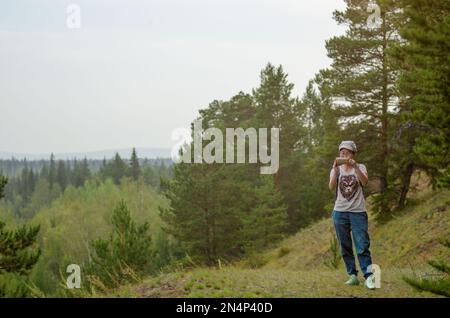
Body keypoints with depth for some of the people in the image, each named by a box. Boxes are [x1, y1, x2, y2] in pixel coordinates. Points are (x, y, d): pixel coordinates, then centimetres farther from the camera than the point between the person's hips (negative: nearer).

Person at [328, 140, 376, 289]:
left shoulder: (360, 167, 4)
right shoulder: (336, 169, 8)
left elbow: (364, 181, -16)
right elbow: (331, 187, -11)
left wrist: (355, 167, -28)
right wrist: (335, 168, -22)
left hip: (358, 212, -2)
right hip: (340, 212, 3)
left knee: (362, 247, -9)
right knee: (345, 248, 4)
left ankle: (369, 277, -10)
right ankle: (353, 276, 10)